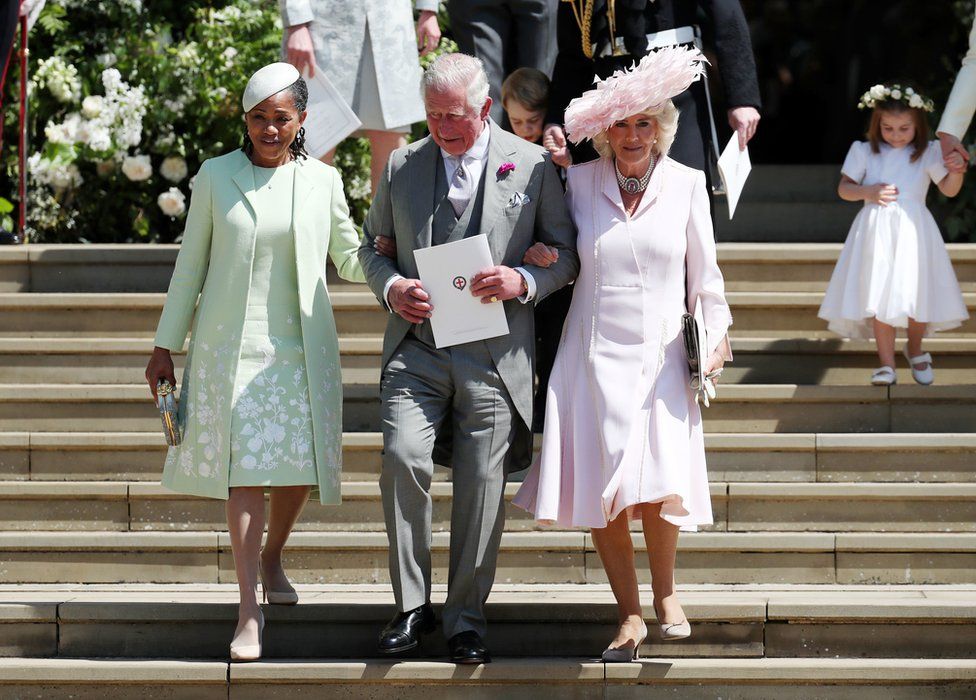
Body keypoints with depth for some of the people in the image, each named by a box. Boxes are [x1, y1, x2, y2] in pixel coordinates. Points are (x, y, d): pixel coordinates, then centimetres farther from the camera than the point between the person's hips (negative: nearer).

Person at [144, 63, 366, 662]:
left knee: (300, 467, 5)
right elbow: (190, 266, 8)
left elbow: (349, 258, 16)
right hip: (231, 346, -2)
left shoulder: (323, 180, 5)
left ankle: (272, 557, 35)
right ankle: (249, 610, -6)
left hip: (301, 348, 2)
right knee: (245, 471, -8)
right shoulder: (215, 177, 3)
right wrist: (166, 345, 8)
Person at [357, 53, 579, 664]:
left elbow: (566, 255, 7)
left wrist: (524, 283, -13)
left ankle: (467, 616, 14)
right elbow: (373, 245, 19)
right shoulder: (402, 166, 10)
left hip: (493, 354, -1)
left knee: (482, 483, 1)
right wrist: (391, 287, -3)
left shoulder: (532, 165, 3)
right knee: (403, 460, -16)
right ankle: (413, 606, -3)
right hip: (417, 346, 1)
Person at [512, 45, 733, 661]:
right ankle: (630, 615, 13)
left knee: (658, 491, -14)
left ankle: (666, 593, 12)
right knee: (601, 495, -2)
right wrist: (541, 259, -3)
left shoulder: (686, 184, 3)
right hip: (594, 356, 1)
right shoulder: (579, 181, 3)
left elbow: (704, 274, 10)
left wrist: (716, 335, 6)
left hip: (661, 357, -1)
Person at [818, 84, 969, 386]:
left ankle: (915, 350, 30)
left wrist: (956, 171, -22)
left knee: (918, 297, 2)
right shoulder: (865, 152, 5)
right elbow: (843, 188, 8)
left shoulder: (928, 153, 3)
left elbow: (949, 190, -1)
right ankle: (887, 364, 3)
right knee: (879, 298, -3)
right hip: (876, 233, 0)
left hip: (913, 232, 0)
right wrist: (867, 192, -11)